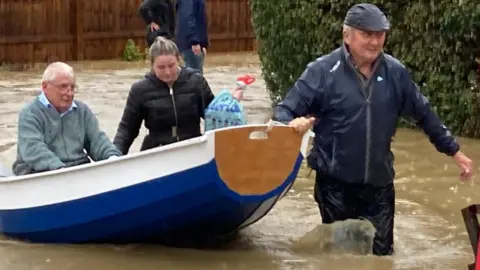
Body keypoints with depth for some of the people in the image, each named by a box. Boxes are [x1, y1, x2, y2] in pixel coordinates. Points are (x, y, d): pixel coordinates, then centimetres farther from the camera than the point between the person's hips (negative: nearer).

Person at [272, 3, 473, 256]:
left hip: (379, 183, 3)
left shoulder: (396, 73, -1)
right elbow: (285, 111, -13)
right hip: (335, 182, -3)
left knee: (382, 252, 11)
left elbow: (423, 114, 11)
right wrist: (293, 124, -37)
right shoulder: (322, 71, -12)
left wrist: (454, 151, 13)